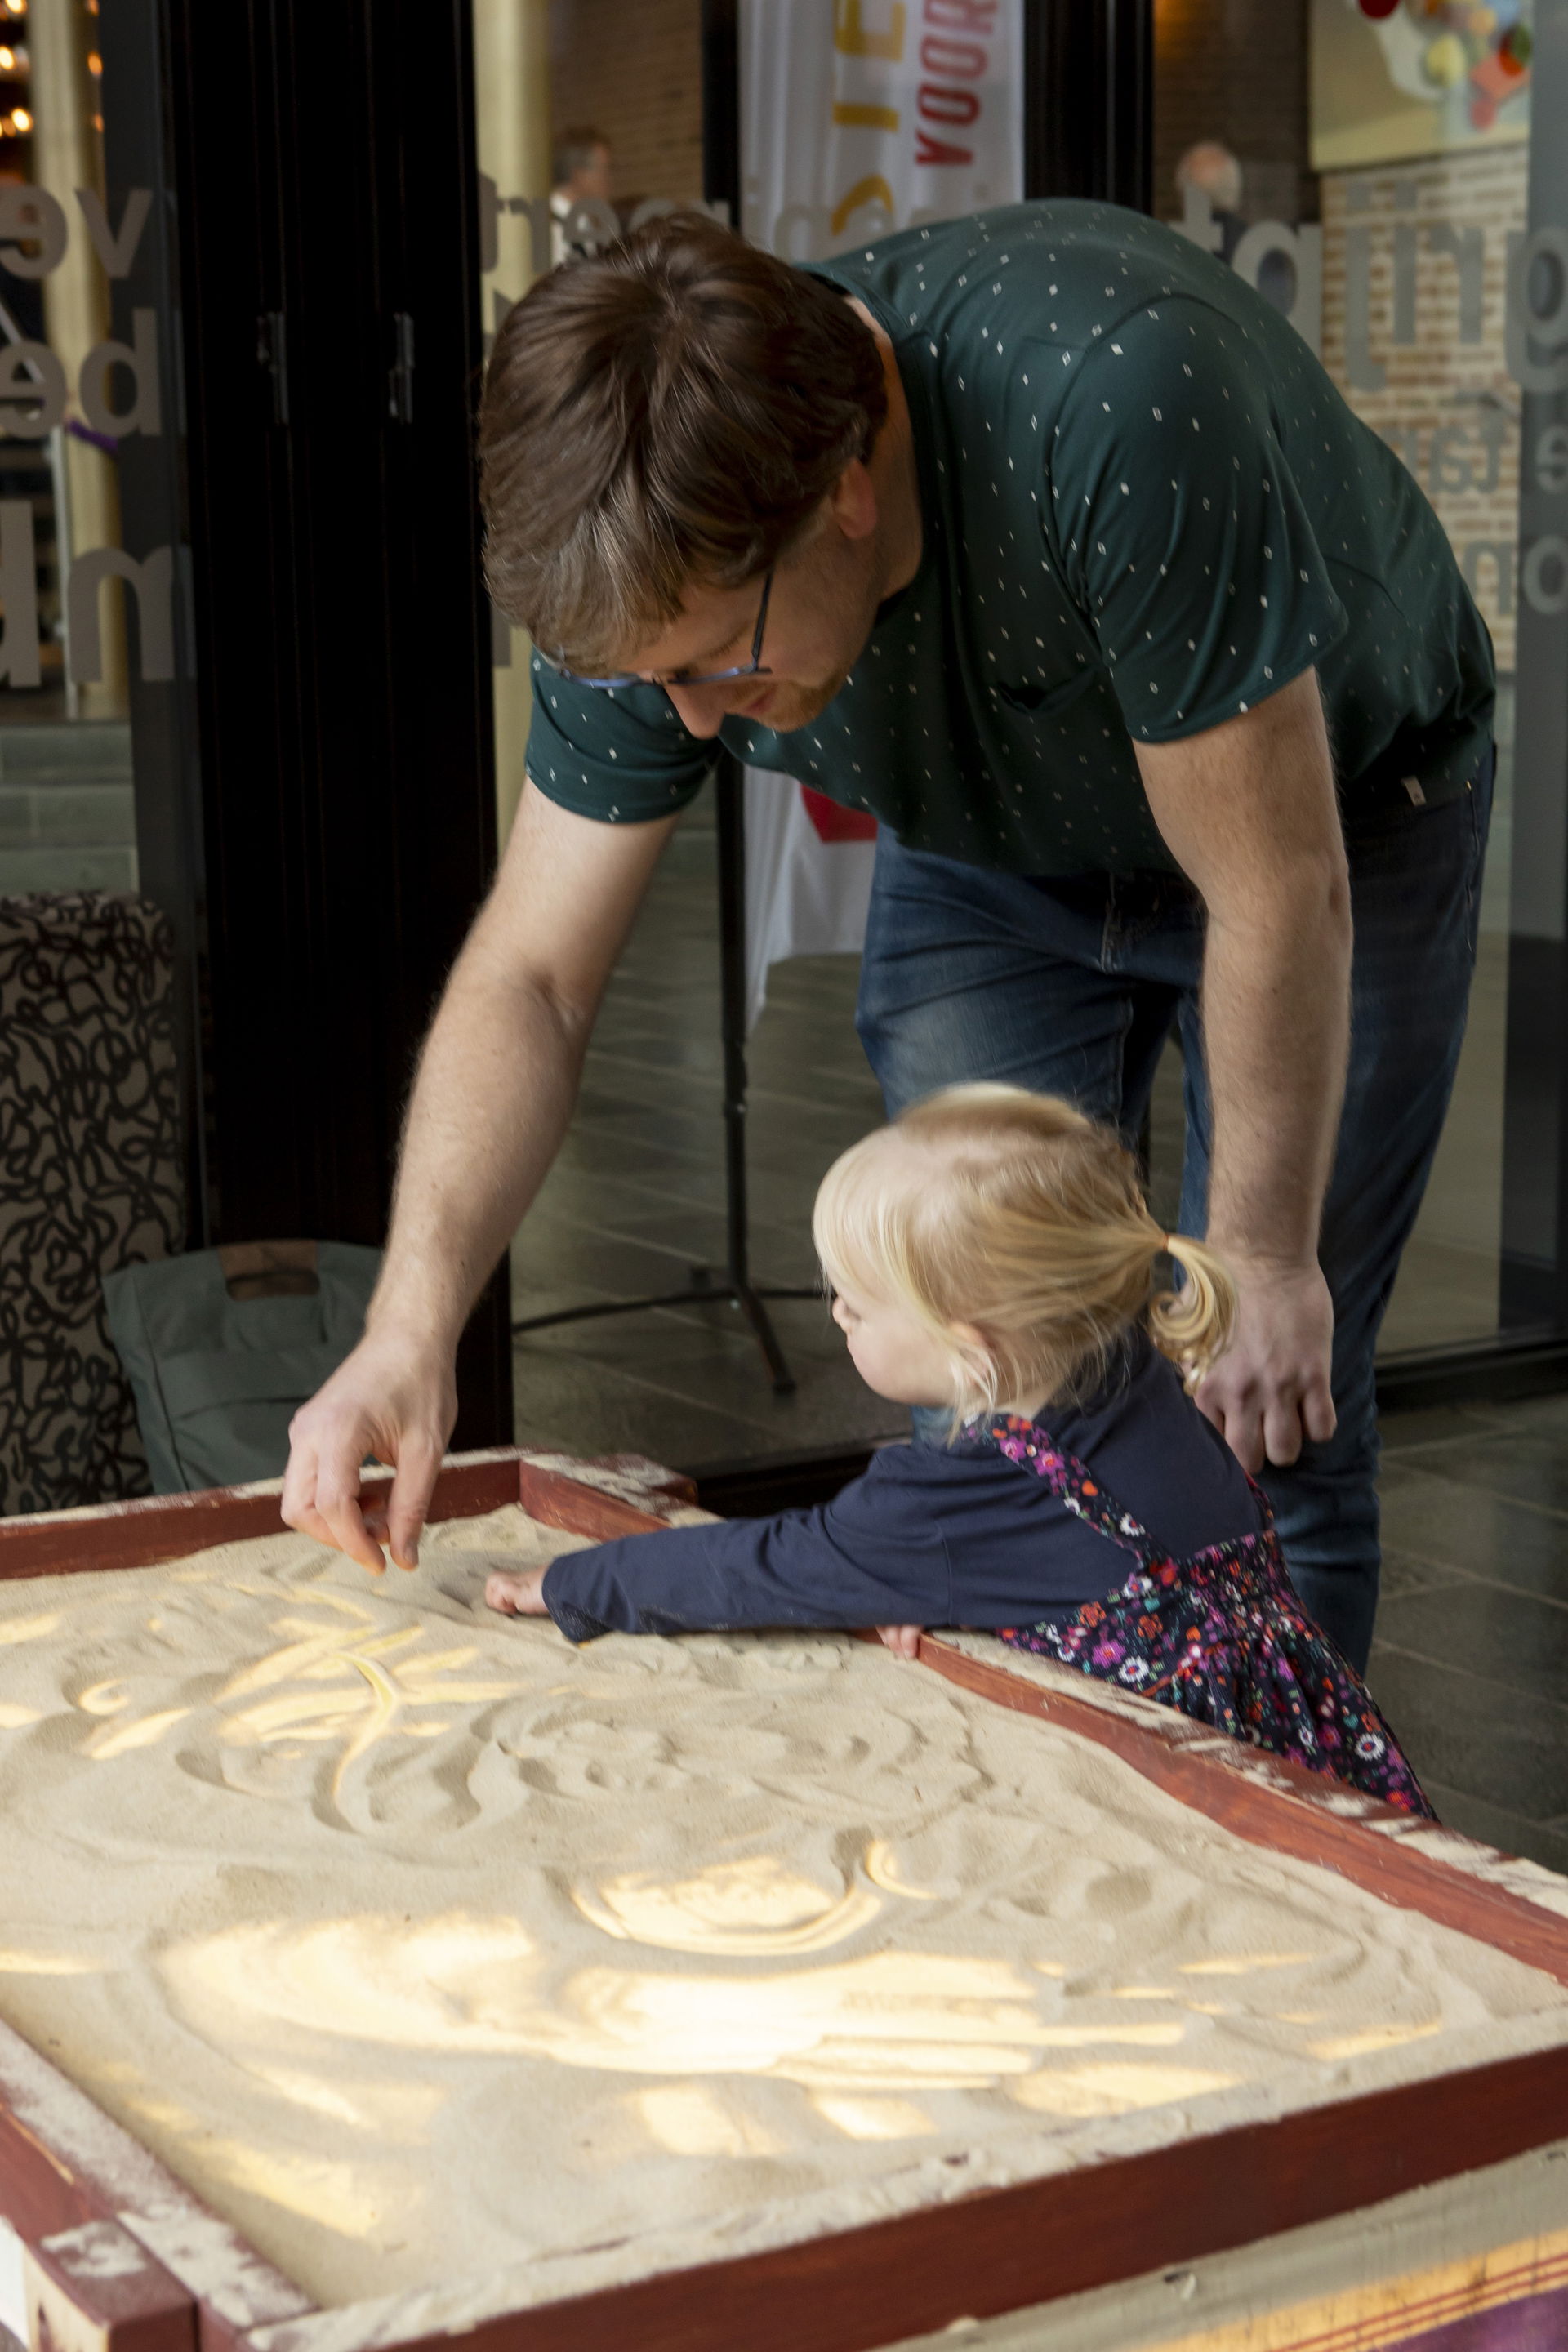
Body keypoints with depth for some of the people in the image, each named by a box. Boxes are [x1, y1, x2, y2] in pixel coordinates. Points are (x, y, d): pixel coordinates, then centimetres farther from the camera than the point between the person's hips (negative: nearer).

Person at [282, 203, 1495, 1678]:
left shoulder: (1117, 402, -42)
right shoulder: (661, 565, -25)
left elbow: (1275, 893, -31)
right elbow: (529, 978, -17)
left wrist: (1264, 1262, -20)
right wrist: (411, 1322, -31)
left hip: (1328, 812, -3)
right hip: (987, 858, 4)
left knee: (1267, 1424, -7)